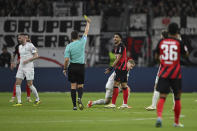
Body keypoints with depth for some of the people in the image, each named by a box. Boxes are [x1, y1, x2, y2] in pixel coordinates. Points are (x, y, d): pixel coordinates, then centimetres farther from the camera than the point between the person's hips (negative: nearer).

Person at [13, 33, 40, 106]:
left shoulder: (30, 45, -9)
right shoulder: (20, 47, 14)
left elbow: (36, 56, -11)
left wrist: (27, 60, -19)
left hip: (29, 67, -7)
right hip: (21, 67, 7)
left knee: (30, 84, -5)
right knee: (17, 83, -4)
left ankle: (37, 99, 13)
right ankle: (19, 102, -2)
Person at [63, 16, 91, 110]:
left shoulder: (69, 46, -3)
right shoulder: (82, 42, -1)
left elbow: (66, 59, -8)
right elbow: (86, 32, 15)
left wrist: (65, 69, 6)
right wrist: (88, 22, 30)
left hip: (72, 67, 0)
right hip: (81, 66, 0)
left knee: (73, 86, 3)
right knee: (80, 85, 7)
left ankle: (74, 105, -2)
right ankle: (79, 98, -23)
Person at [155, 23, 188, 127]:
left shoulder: (161, 42, 2)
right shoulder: (179, 43, -5)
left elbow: (157, 55, 15)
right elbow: (185, 54, 9)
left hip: (163, 73, 1)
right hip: (175, 74, -1)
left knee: (162, 97, -3)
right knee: (177, 97, 13)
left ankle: (159, 116, -30)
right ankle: (176, 122, 19)